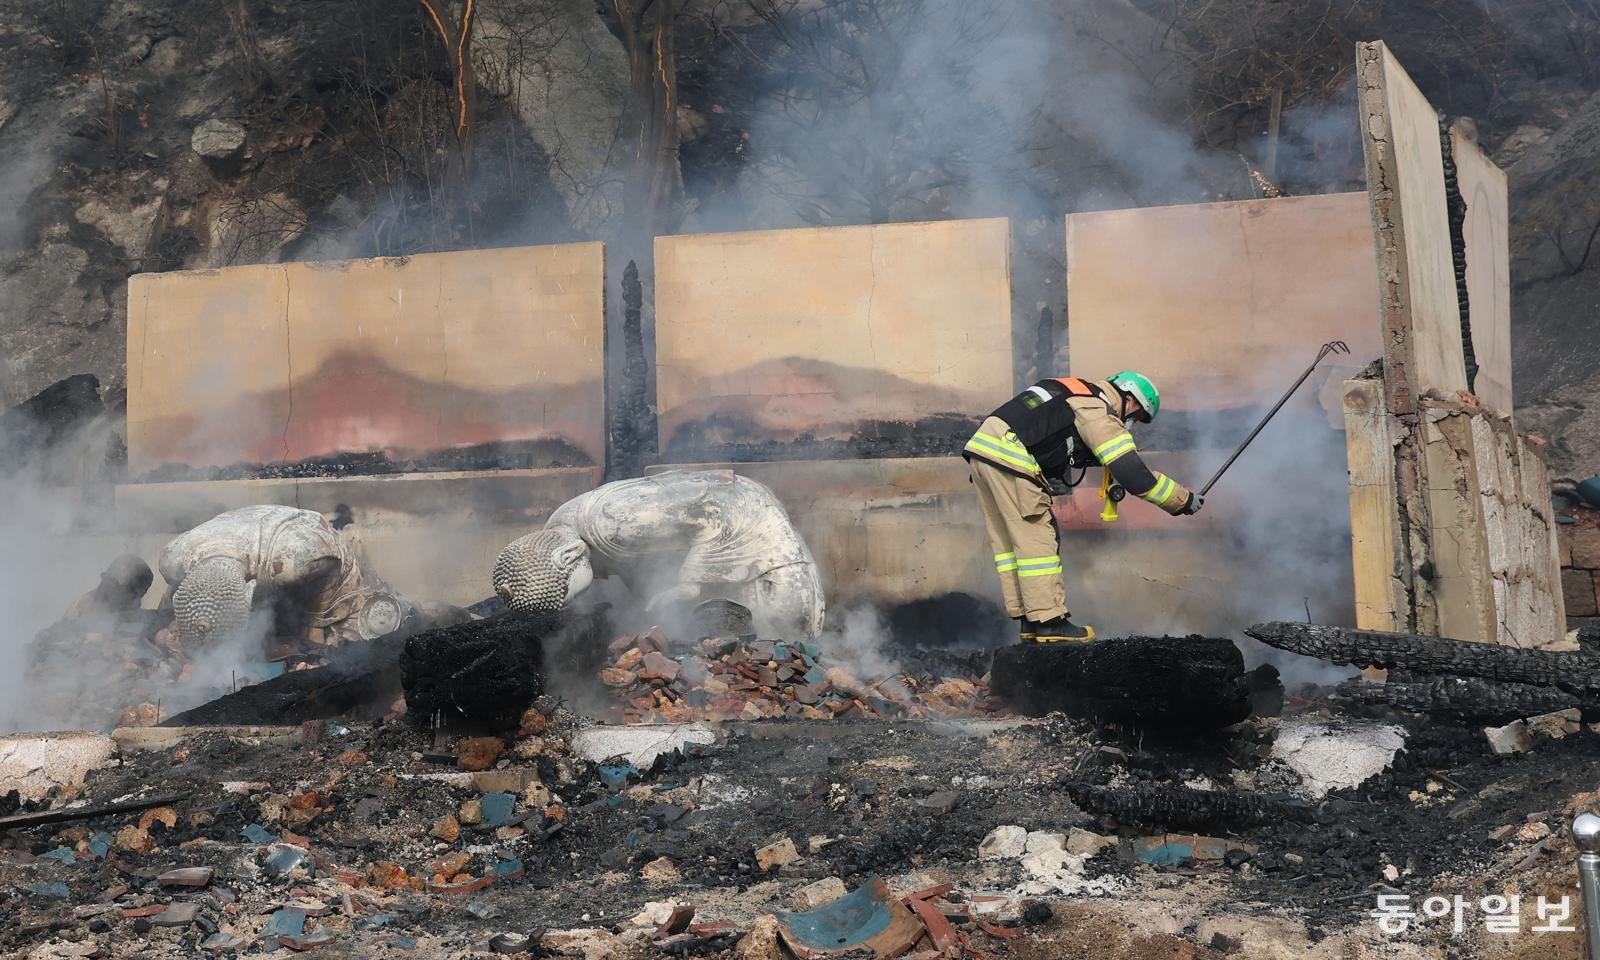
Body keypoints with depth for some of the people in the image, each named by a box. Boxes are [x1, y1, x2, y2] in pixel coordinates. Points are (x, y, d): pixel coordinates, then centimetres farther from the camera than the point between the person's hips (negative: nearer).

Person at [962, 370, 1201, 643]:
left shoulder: (1076, 389, 24)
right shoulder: (1100, 414, -5)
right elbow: (1134, 475, -8)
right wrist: (1184, 500, 0)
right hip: (1008, 459, -10)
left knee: (1008, 540, 11)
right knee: (1037, 538, -4)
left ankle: (1029, 621, 15)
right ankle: (1048, 622, -3)